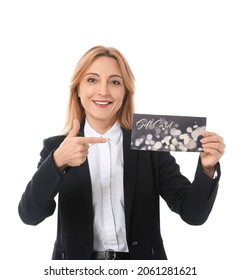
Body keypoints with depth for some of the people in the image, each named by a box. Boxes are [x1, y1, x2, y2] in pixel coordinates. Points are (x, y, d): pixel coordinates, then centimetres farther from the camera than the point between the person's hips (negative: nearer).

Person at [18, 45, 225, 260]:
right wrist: (57, 162, -33)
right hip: (78, 270, 1)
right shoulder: (57, 147, -6)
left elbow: (193, 213, -11)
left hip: (140, 263, 0)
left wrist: (207, 168, -29)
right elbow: (30, 215, -17)